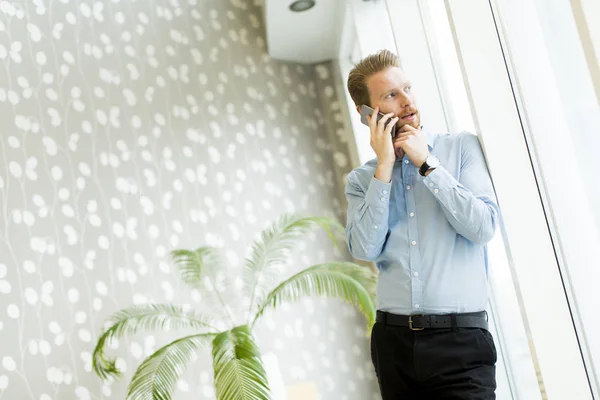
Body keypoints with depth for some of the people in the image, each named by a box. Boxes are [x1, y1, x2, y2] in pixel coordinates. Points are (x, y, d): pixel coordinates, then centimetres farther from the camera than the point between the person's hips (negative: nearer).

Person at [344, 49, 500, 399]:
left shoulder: (461, 147, 3)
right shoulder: (361, 180, 8)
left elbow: (484, 227, -8)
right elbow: (365, 249, -7)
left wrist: (426, 164, -9)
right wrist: (385, 167, -8)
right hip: (394, 340, 2)